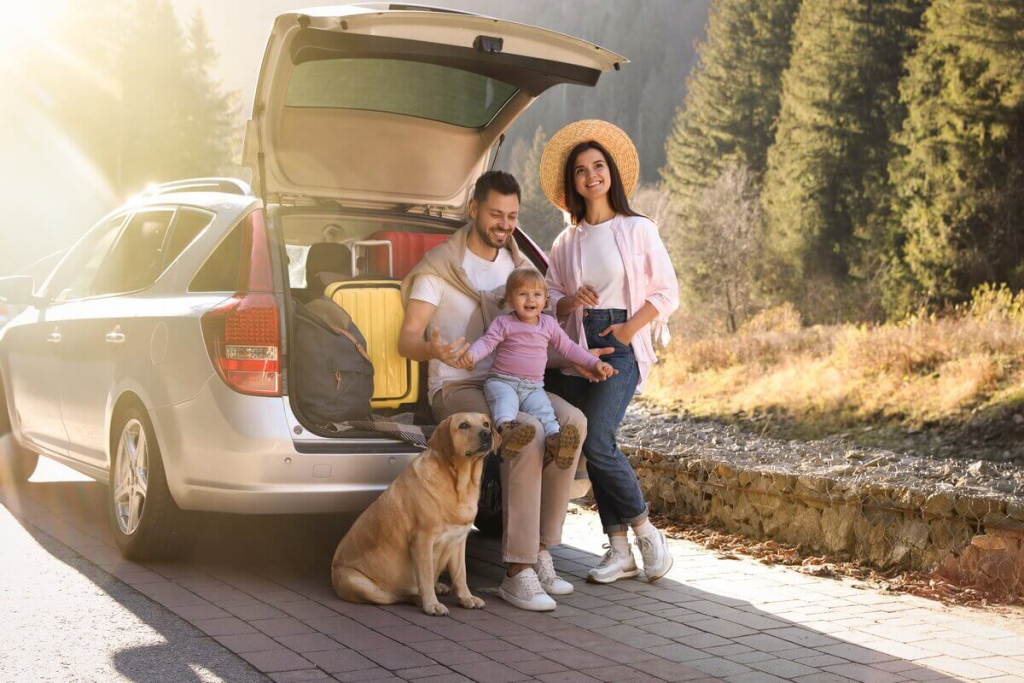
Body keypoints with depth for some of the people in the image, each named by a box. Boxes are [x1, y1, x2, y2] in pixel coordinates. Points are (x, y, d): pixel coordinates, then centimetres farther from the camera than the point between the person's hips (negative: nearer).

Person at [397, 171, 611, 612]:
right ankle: (517, 572, -30)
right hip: (456, 389, -6)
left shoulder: (516, 264, 13)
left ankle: (539, 552, -19)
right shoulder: (439, 267, -6)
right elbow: (406, 340, -16)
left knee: (572, 422, -25)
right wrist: (433, 350, -40)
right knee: (528, 434, -35)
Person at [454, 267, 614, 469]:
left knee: (543, 409, -27)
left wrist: (595, 363, 14)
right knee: (505, 400, -36)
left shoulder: (549, 324, 14)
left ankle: (554, 438, -53)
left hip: (533, 387, 3)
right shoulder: (504, 323, 1)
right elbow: (487, 342, -10)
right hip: (502, 381, -3)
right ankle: (506, 428, -64)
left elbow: (568, 347, 20)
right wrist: (471, 355, -32)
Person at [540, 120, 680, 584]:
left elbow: (667, 292, 2)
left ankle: (644, 530, 0)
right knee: (592, 447, 0)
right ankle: (620, 552, 9)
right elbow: (550, 305, 12)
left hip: (622, 345, -4)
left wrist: (631, 326, -12)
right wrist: (573, 300, -10)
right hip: (577, 347, 4)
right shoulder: (565, 242, 13)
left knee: (597, 442, -19)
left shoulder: (638, 229, 4)